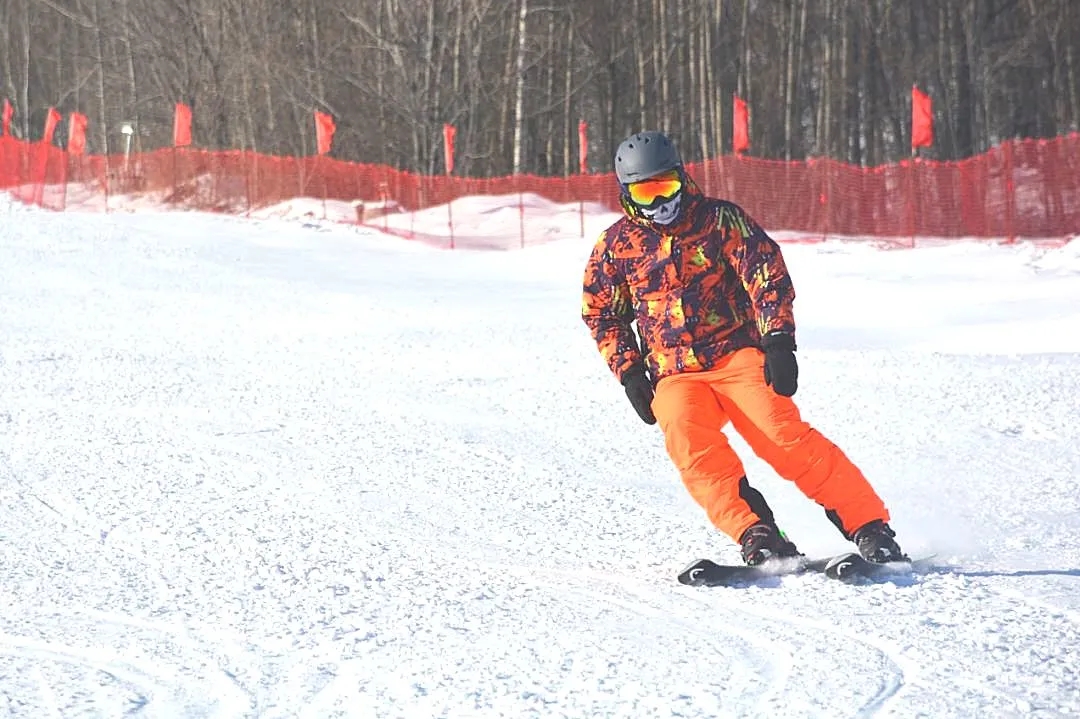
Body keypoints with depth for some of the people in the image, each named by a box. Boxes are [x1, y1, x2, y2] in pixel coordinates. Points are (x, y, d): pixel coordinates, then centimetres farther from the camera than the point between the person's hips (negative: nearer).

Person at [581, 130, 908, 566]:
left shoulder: (718, 219, 2)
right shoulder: (616, 246, 8)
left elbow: (768, 274, -2)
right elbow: (602, 315, 19)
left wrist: (778, 341, -14)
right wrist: (629, 372, 7)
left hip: (738, 356, -2)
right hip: (674, 377, 2)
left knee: (785, 438, -22)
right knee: (690, 444, -30)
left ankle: (871, 528, -19)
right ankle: (757, 536, -35)